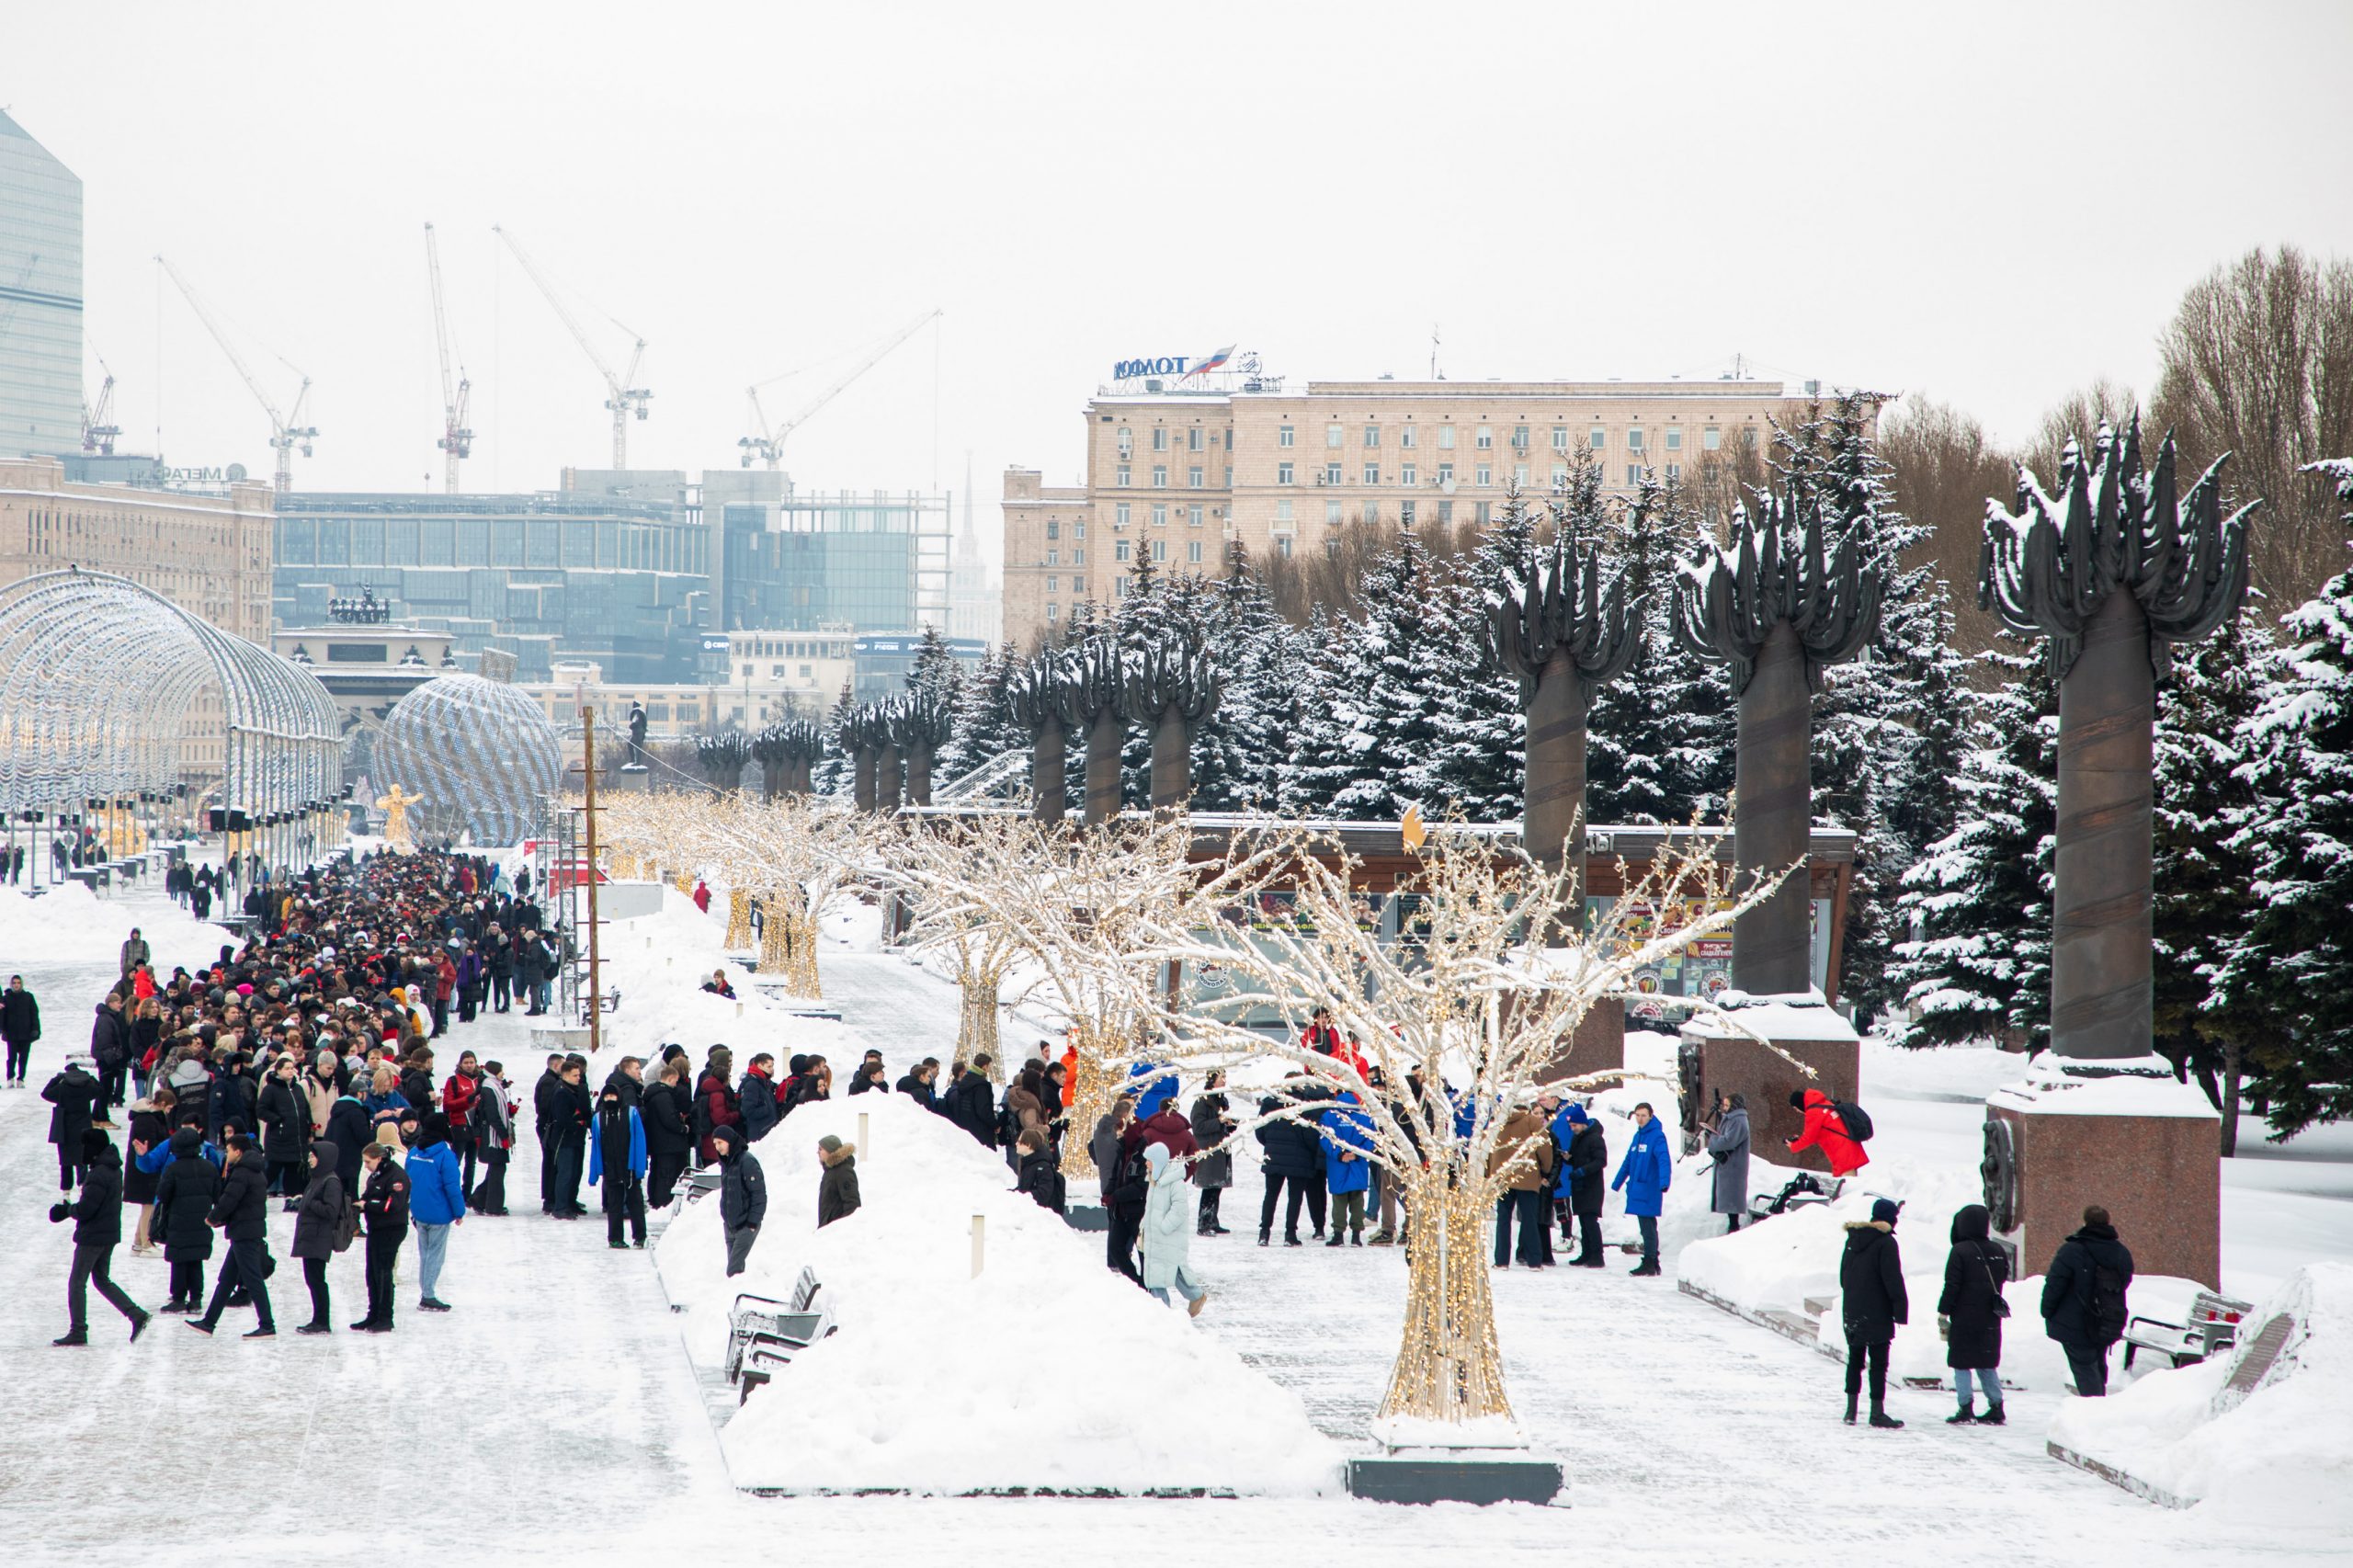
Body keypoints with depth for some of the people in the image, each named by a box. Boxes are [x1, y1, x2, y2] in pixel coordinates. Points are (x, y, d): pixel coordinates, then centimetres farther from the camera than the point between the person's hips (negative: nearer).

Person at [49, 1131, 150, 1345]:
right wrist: (71, 1209, 7)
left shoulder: (98, 1176, -22)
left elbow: (84, 1209, -24)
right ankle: (136, 1315, 10)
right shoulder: (114, 1170, 10)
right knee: (102, 1280, 19)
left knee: (77, 1282, 1)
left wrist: (68, 1209, -3)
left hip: (93, 1236, -10)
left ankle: (78, 1332, 3)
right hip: (110, 1234, 10)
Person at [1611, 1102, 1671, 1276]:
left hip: (1649, 1189, -8)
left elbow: (1664, 1161, -22)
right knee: (1647, 1228, 12)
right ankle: (1652, 1263, 17)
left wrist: (1664, 1182, -35)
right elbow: (1628, 1162, 23)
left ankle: (1650, 1263, -1)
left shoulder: (1657, 1136, -11)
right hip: (1636, 1190, 8)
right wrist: (1617, 1183, 25)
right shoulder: (1638, 1136, 15)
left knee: (1648, 1227, -5)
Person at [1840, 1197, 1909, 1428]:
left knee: (1855, 1359, 13)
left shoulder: (1853, 1238, 9)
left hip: (1851, 1311, 7)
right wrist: (1901, 1310, -11)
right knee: (1878, 1362, -3)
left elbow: (1843, 1274, 15)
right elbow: (1893, 1279, -15)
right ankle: (1877, 1412, -5)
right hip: (1877, 1313, -7)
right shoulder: (1886, 1242, -13)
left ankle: (1851, 1409, 12)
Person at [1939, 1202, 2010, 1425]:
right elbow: (2003, 1278, 15)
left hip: (1964, 1318, -6)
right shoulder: (1998, 1252, 5)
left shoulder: (1959, 1252, -13)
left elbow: (1951, 1286, -14)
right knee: (1987, 1364, 15)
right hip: (1990, 1321, 6)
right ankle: (1996, 1408, 11)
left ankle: (1965, 1409, -4)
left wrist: (1943, 1313, -9)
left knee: (1962, 1364, 1)